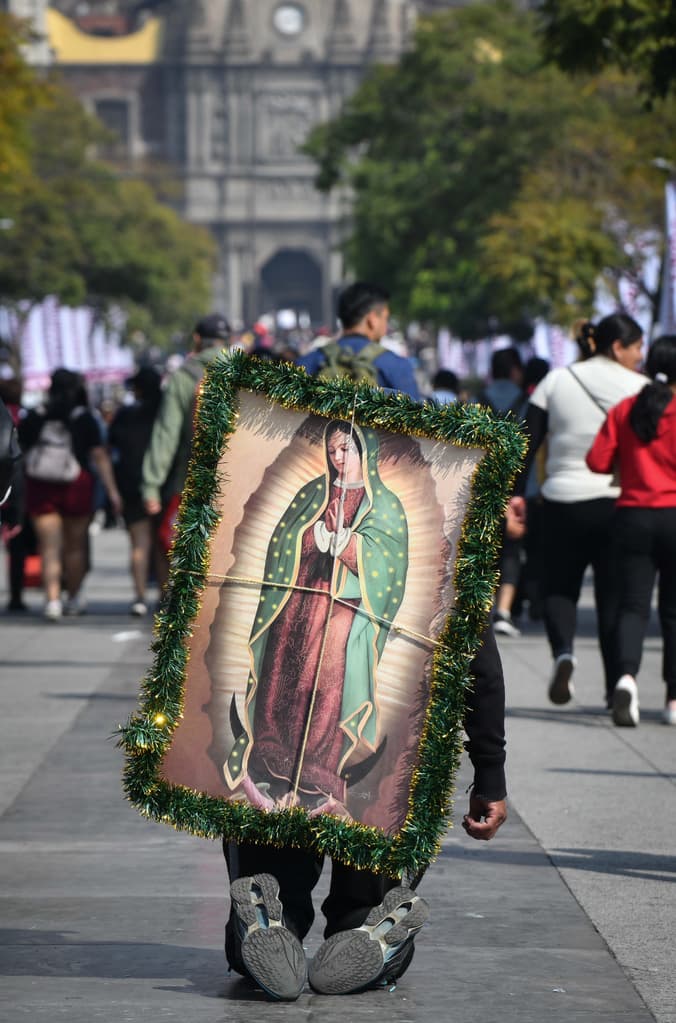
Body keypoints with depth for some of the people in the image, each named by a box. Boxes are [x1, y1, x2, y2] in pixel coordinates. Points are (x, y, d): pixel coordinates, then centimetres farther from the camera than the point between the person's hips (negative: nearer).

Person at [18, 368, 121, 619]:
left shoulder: (33, 418, 2)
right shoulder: (84, 419, -3)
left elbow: (20, 451, 5)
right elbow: (100, 457, -5)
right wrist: (112, 490, -3)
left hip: (40, 488, 1)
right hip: (76, 486, -1)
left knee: (49, 548, -1)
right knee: (75, 546, 14)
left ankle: (52, 599, -17)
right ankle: (73, 599, 24)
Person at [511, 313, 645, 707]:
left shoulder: (556, 381, 4)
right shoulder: (639, 387, -1)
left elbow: (528, 441, 1)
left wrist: (516, 494, 2)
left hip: (564, 503, 1)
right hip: (619, 503, -1)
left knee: (559, 586, 13)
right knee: (614, 594, 9)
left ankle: (563, 652, -15)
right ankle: (616, 683, 7)